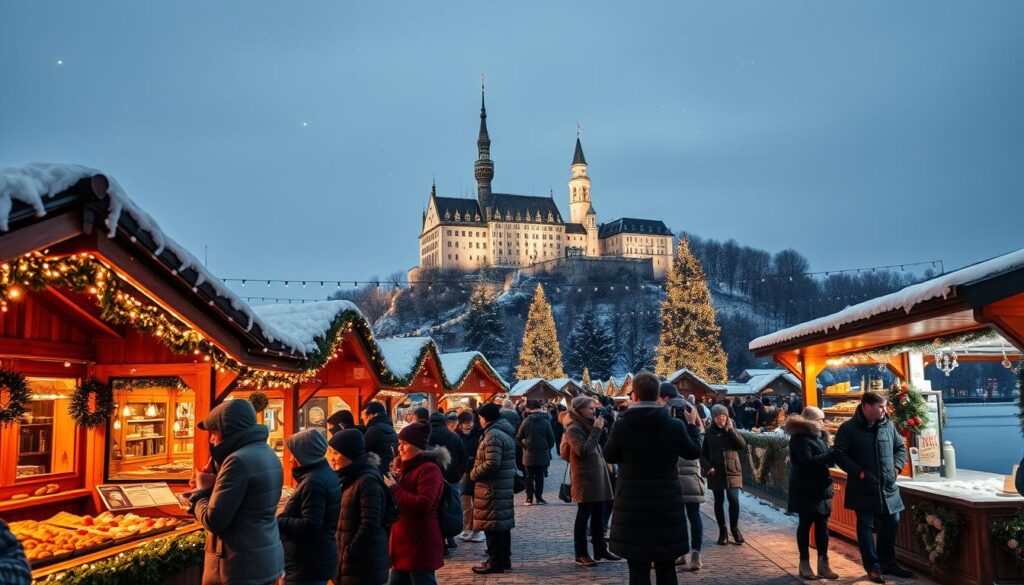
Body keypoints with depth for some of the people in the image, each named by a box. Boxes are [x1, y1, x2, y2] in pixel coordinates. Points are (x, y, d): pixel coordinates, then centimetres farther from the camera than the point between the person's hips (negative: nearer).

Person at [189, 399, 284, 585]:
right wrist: (213, 485, 6)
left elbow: (213, 522, -19)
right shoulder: (268, 454, 9)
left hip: (242, 565, -9)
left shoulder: (239, 460, -19)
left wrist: (201, 490, -3)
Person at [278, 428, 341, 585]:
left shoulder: (313, 482, -20)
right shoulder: (327, 474, 11)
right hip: (319, 558, 10)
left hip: (307, 564, -10)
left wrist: (279, 523, -15)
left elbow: (310, 526, -25)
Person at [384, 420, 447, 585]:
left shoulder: (429, 469, -14)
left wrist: (394, 489, -18)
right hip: (405, 545, 10)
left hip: (421, 547, -10)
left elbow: (423, 504, -26)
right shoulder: (408, 468, 18)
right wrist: (391, 487, 8)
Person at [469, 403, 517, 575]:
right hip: (504, 486, 10)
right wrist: (477, 473, 16)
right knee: (503, 522, 15)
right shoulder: (505, 433, 15)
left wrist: (473, 474, -11)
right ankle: (504, 559, 23)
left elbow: (491, 464, -25)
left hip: (492, 488, -10)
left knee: (492, 524, -4)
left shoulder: (493, 435, -17)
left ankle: (495, 562, 1)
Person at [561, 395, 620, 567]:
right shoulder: (574, 429, -14)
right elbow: (583, 451, -26)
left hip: (597, 477, 9)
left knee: (598, 515, 14)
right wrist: (596, 430, -23)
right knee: (583, 516, -2)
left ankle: (600, 549, 22)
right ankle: (581, 554, 4)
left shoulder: (587, 425, 15)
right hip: (585, 479, -9)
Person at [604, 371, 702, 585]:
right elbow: (694, 452, 10)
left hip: (633, 507, -2)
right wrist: (692, 425, 25)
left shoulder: (622, 425, -12)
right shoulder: (675, 425, -7)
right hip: (667, 506, 2)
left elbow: (609, 457, 4)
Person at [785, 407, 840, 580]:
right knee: (806, 524, 3)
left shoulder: (820, 436, 12)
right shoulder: (799, 438, -13)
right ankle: (804, 564, 12)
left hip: (821, 487, 7)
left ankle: (823, 563, 13)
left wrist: (834, 455, -9)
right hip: (806, 489, -7)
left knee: (822, 524, 7)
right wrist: (831, 455, -21)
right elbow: (808, 461, -22)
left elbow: (827, 459, 12)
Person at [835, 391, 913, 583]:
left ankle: (887, 562, 30)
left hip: (888, 486, 5)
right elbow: (840, 455, -11)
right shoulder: (848, 429, -11)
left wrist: (897, 466, 1)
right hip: (863, 488, -5)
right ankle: (873, 567, 12)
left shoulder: (888, 425, 5)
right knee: (866, 526, 2)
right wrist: (860, 473, -18)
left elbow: (900, 447, 16)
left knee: (892, 522, 12)